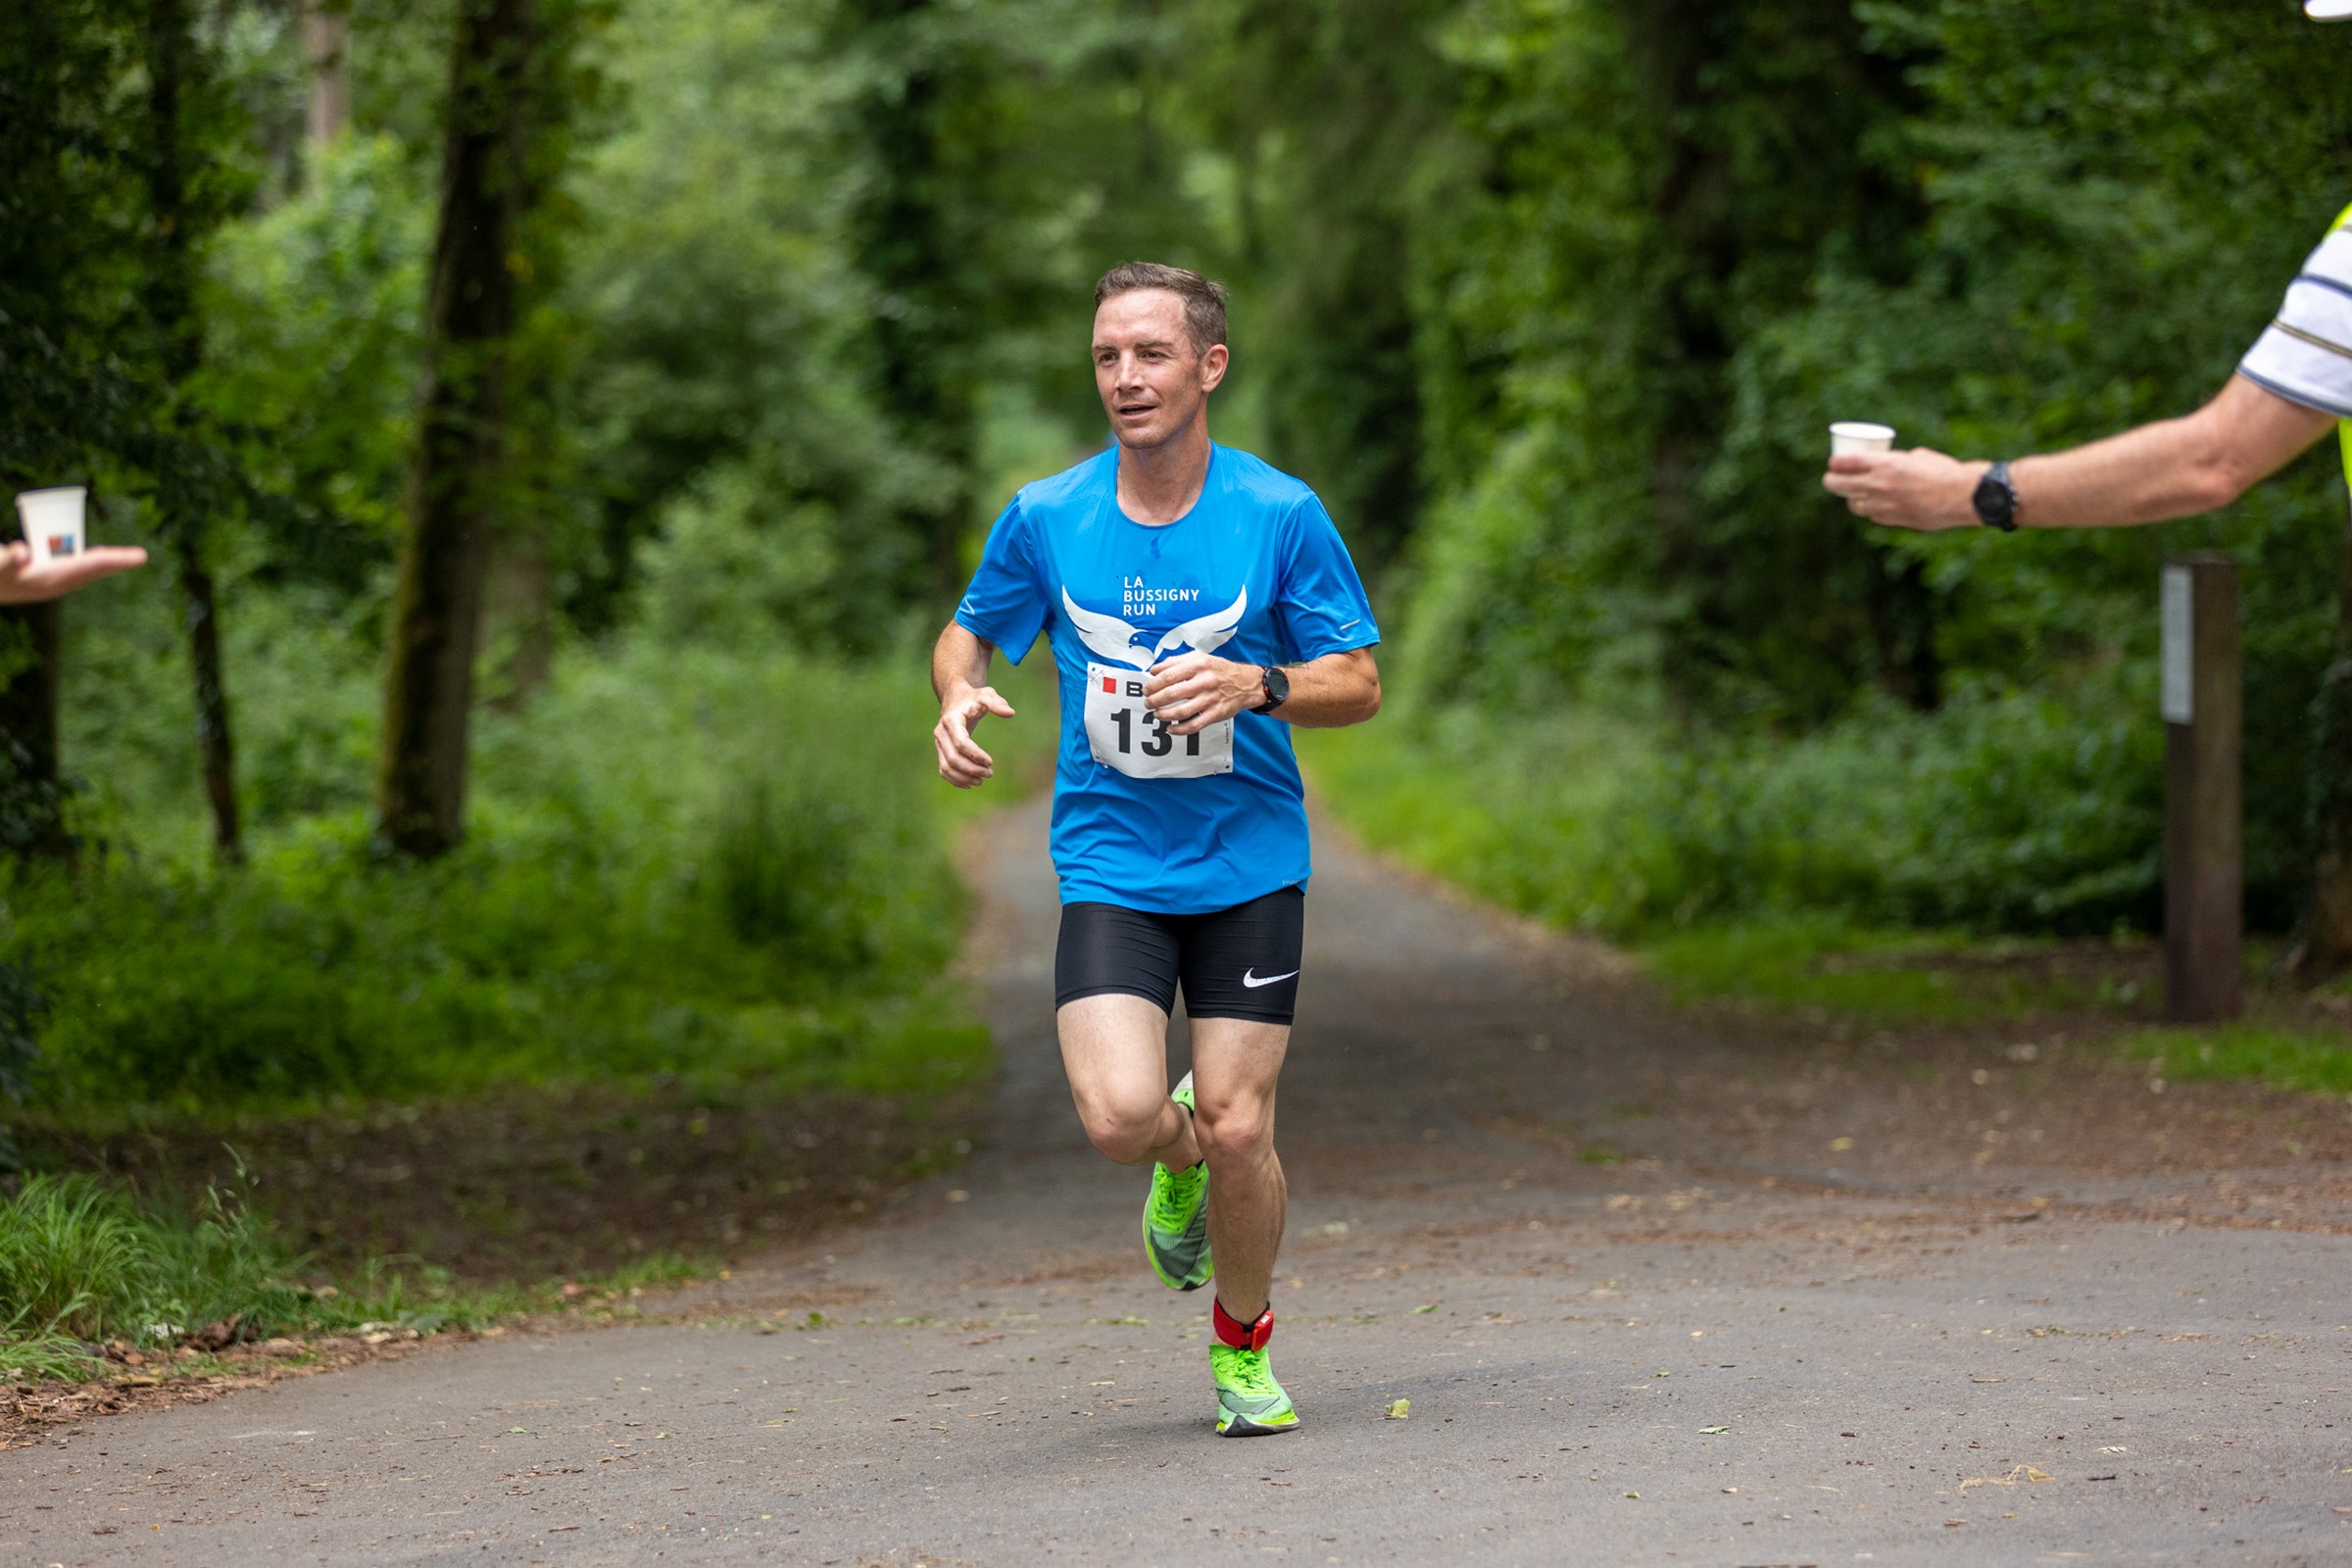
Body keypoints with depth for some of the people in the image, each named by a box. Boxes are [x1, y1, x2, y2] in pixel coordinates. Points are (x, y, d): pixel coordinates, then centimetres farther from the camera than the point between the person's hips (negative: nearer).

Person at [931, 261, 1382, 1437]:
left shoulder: (1280, 514, -6)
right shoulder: (1044, 518, -2)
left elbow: (1359, 682, -2)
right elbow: (968, 631, 15)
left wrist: (1253, 685, -21)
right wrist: (958, 694, -8)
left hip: (1249, 863, -1)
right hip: (1109, 865, 1)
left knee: (1236, 1129, -5)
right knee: (1121, 1116, -18)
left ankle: (1243, 1346, 22)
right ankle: (1180, 1158, 21)